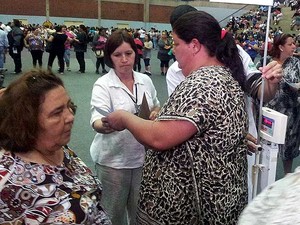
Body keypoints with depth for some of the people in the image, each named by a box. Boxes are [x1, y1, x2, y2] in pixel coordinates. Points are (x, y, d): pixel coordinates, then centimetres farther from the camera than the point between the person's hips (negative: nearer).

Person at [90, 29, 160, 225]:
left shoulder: (145, 80, 1)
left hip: (143, 156, 4)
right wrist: (106, 125, -49)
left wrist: (155, 113, -7)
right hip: (113, 159, -4)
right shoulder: (103, 84, -13)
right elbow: (97, 121, -26)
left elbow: (157, 106, 17)